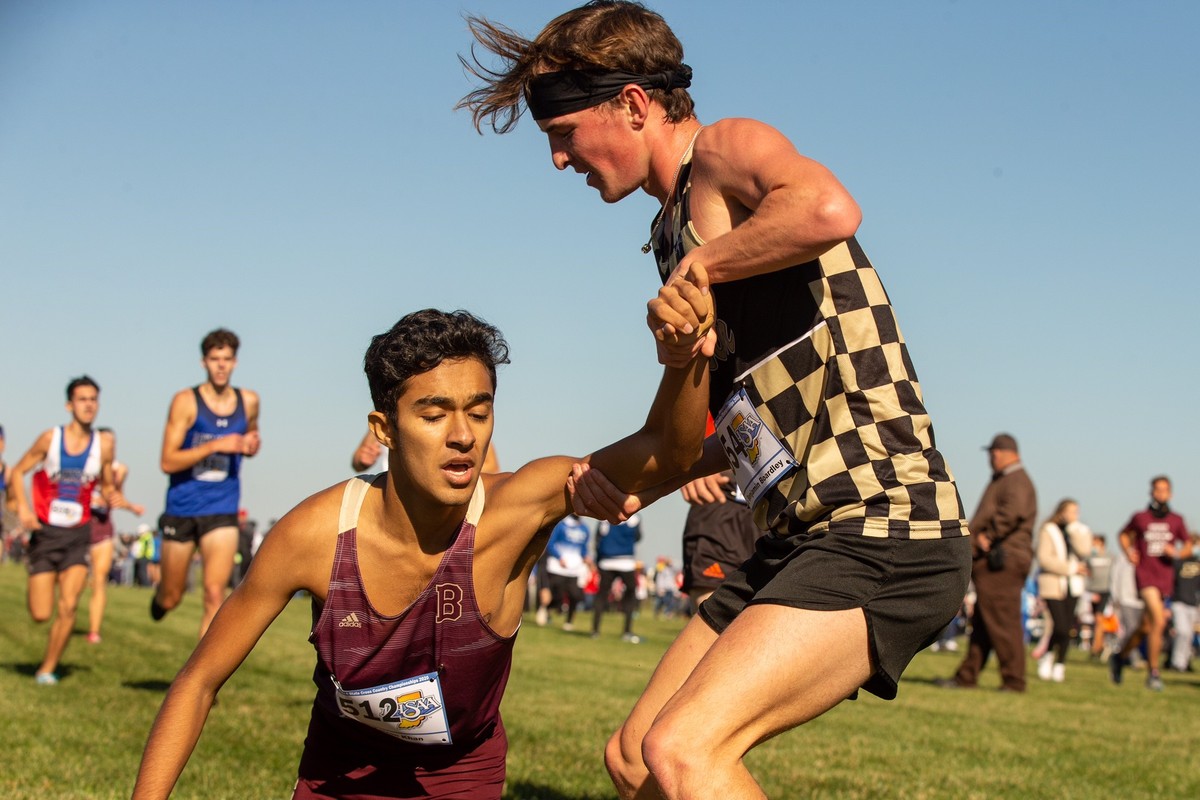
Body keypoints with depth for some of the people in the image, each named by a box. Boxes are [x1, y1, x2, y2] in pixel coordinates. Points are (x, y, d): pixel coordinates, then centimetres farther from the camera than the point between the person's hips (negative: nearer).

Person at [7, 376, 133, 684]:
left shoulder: (103, 444, -2)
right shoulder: (50, 438, -7)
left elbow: (107, 486, 11)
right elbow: (18, 472, 1)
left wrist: (115, 498, -12)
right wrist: (23, 507, -14)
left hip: (78, 535, 1)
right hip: (45, 532, -1)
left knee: (68, 606, -14)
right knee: (41, 614, -2)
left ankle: (47, 668, 4)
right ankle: (34, 586, 35)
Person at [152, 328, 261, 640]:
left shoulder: (249, 401, 3)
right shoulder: (186, 401, -9)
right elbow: (168, 462, -14)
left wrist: (252, 445, 1)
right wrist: (216, 445, -24)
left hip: (222, 512, 1)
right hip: (182, 509, -1)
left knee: (215, 593, -14)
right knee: (172, 597, 12)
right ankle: (159, 598, 48)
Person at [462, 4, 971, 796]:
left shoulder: (727, 151, -8)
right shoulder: (677, 223, 19)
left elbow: (830, 210, -34)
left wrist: (697, 264, -18)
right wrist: (644, 485, 13)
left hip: (884, 530, -10)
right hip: (800, 538, 10)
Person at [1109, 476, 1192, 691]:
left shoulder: (1176, 521, 5)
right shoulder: (1140, 518, 1)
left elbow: (1188, 546, 14)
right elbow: (1124, 534, 20)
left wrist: (1176, 552, -7)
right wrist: (1129, 551, 3)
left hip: (1166, 578, 3)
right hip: (1145, 575, -3)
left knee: (1146, 628, 11)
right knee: (1158, 621, -19)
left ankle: (1120, 657, 35)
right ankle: (1154, 673, -11)